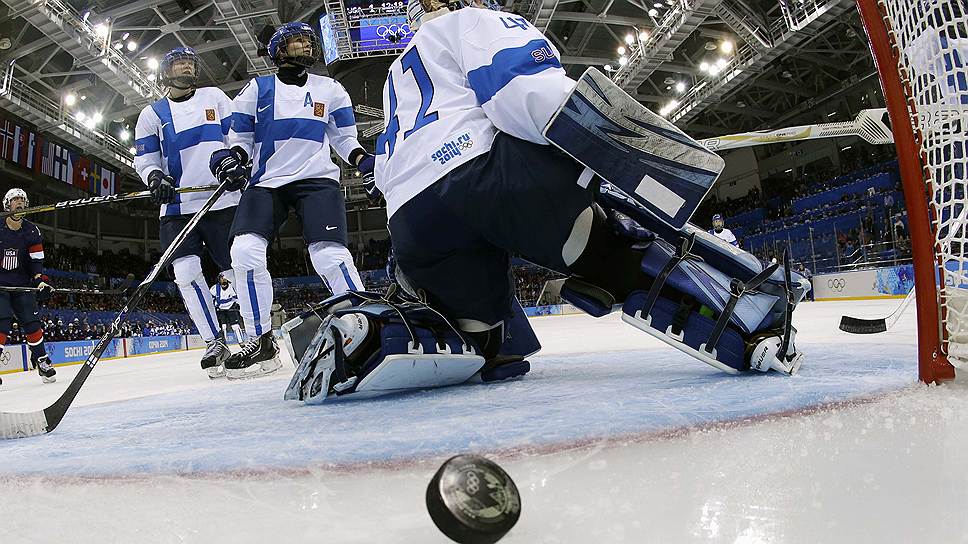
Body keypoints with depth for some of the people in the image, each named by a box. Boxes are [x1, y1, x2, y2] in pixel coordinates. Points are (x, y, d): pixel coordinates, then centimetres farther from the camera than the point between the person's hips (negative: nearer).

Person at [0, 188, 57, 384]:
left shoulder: (32, 231, 2)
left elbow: (36, 260, 1)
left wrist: (40, 280, -13)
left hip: (22, 283, 3)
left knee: (31, 322, 1)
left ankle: (42, 361, 12)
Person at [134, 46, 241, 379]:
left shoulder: (214, 97, 14)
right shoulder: (152, 114, 14)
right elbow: (144, 158, 10)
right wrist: (155, 177, -12)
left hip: (223, 200, -1)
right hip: (178, 205, 1)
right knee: (186, 271, -14)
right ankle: (214, 342, -2)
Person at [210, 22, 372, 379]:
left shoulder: (330, 90, 13)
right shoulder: (257, 89, 11)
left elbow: (344, 139, 15)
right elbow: (240, 138, 13)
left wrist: (365, 161, -6)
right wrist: (232, 157, -11)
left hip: (317, 180, -1)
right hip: (265, 182, 1)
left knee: (330, 255, -22)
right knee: (245, 251, -19)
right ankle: (261, 343, -7)